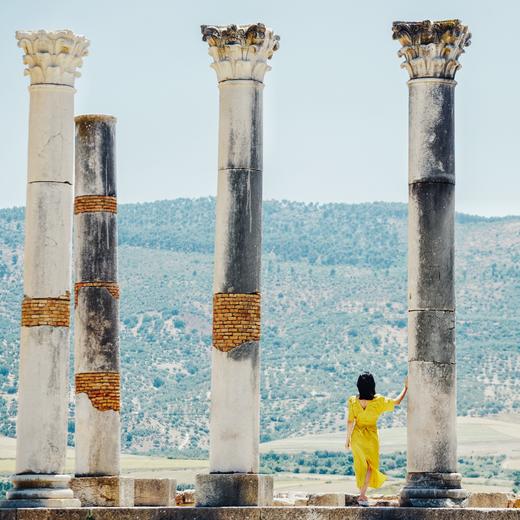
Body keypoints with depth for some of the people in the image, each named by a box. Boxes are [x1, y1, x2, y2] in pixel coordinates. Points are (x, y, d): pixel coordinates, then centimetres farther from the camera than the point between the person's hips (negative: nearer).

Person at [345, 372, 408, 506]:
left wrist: (347, 439, 3)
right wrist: (406, 387, 12)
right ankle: (362, 495, -4)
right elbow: (397, 401, -1)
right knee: (371, 465, 9)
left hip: (356, 436, 2)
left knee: (360, 464, 20)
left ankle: (362, 492, 30)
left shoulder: (353, 401, -11)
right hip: (371, 437, -2)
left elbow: (350, 422, -8)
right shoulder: (379, 401, -15)